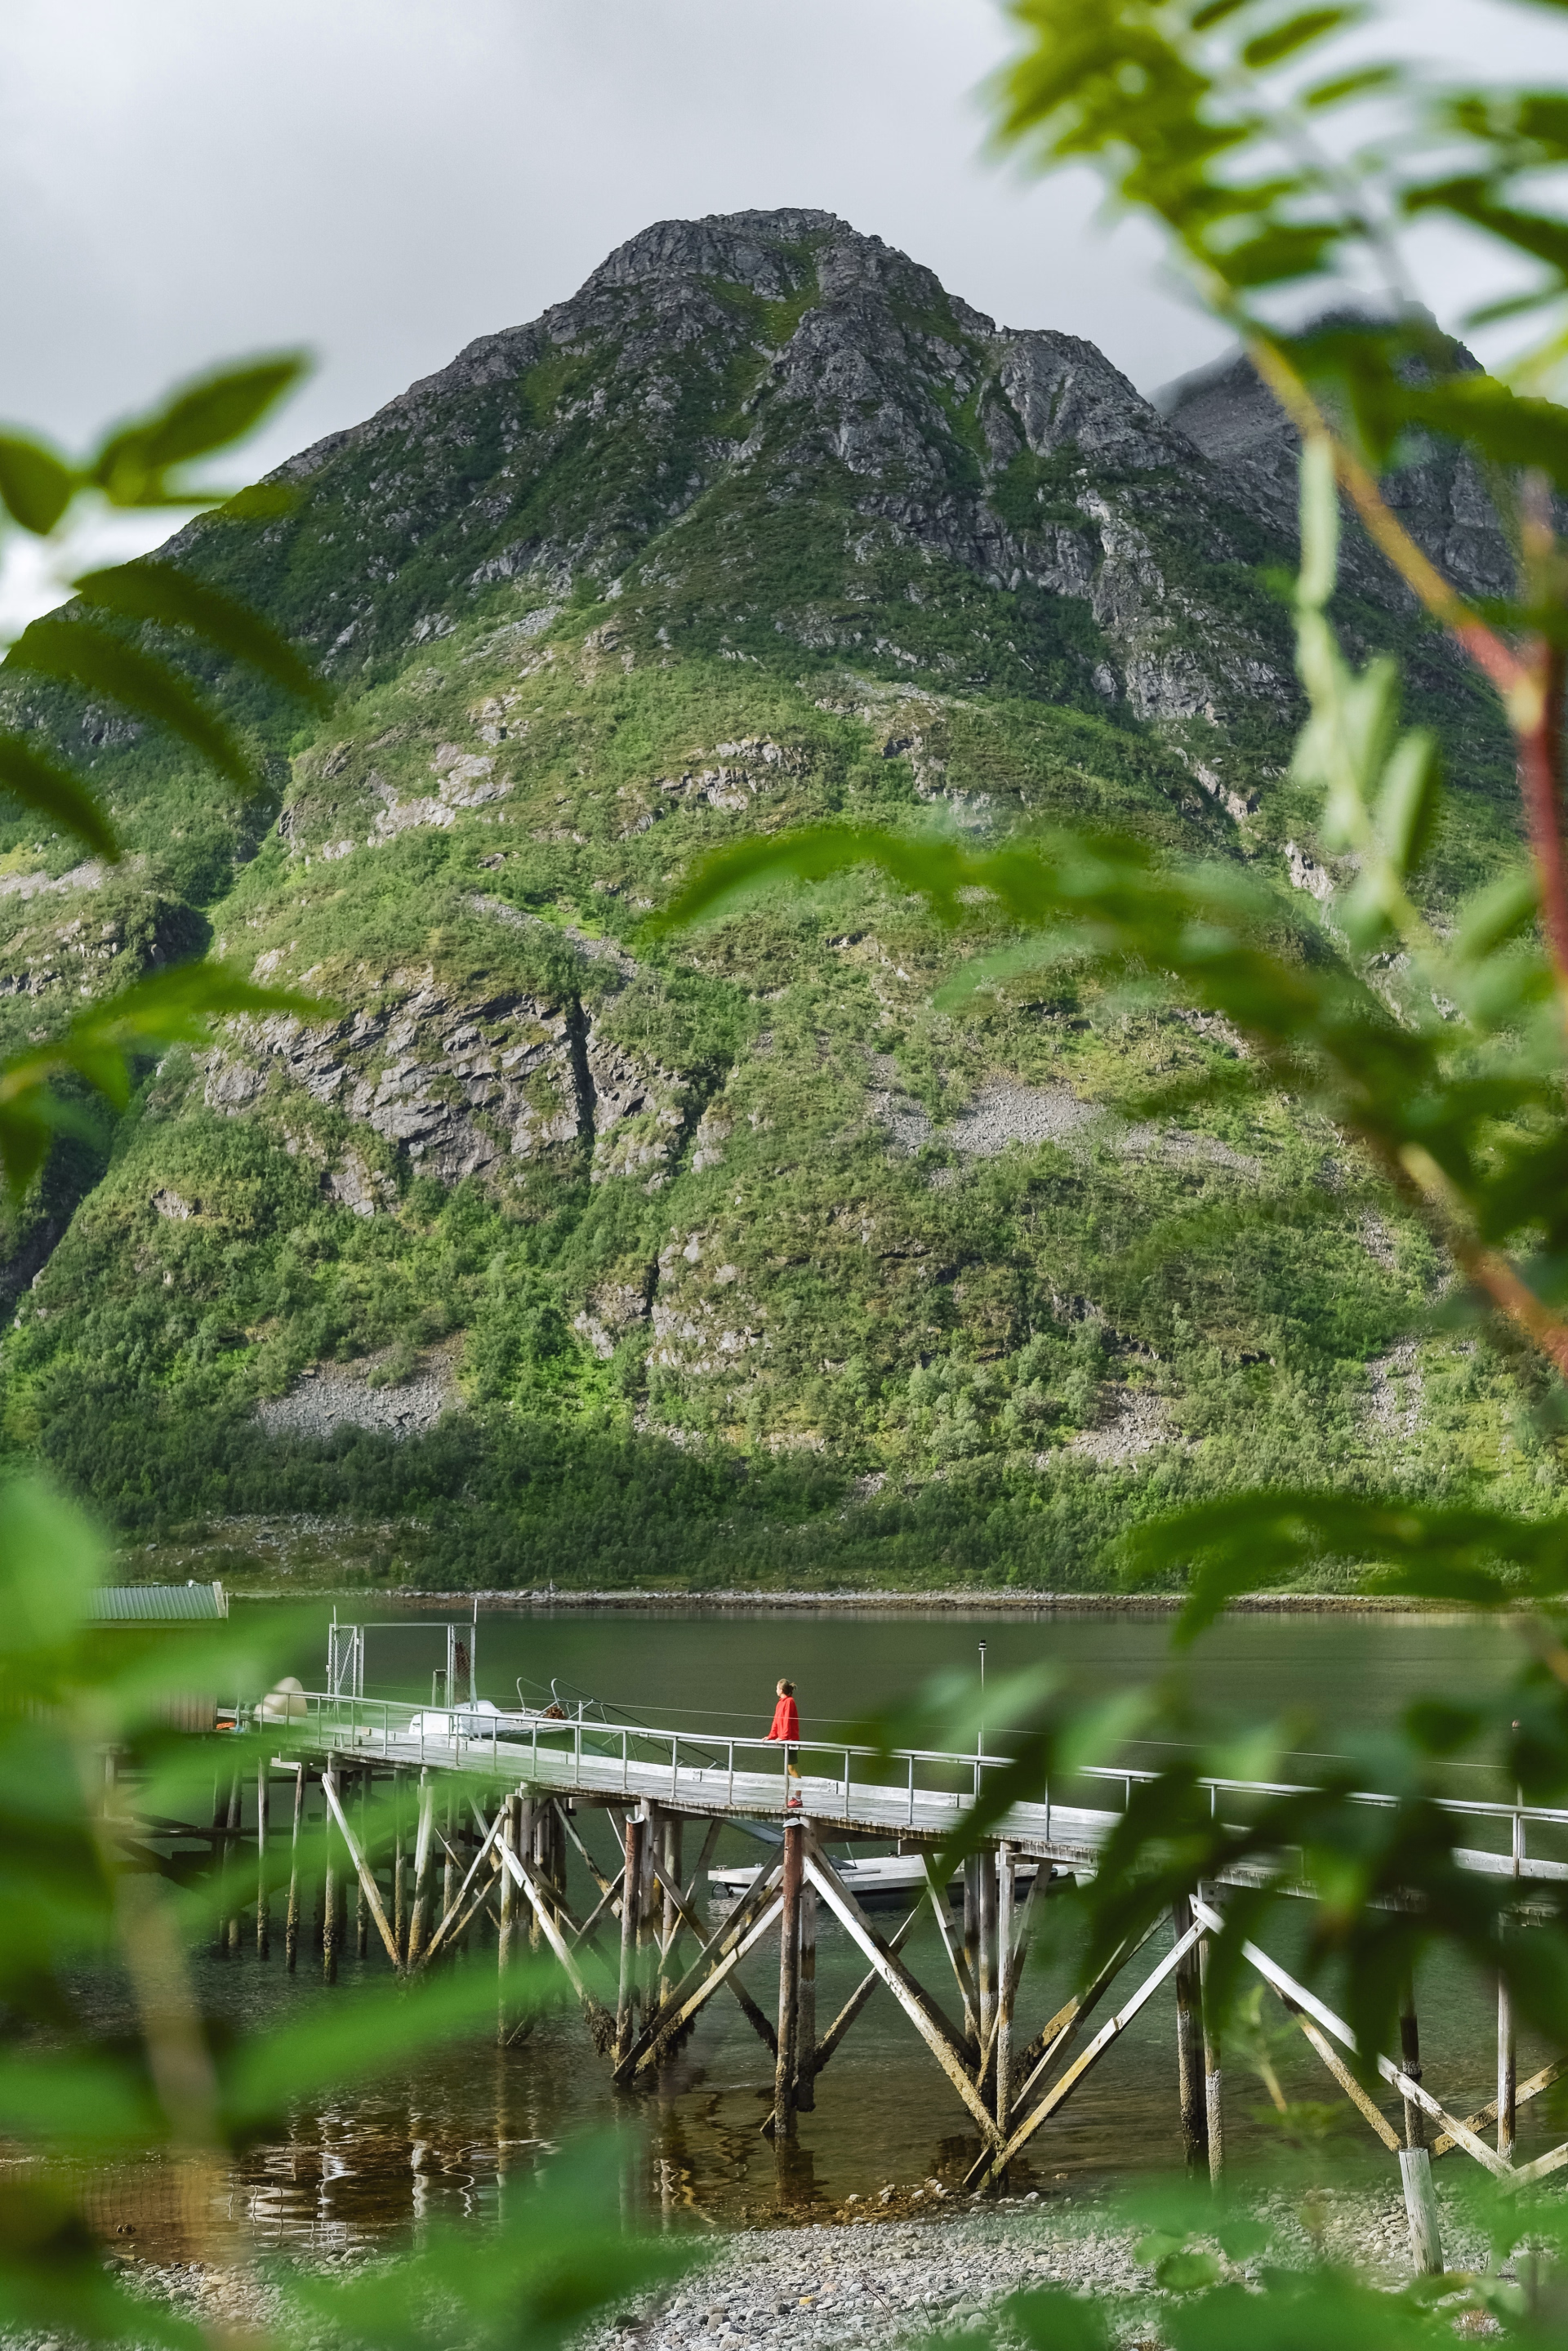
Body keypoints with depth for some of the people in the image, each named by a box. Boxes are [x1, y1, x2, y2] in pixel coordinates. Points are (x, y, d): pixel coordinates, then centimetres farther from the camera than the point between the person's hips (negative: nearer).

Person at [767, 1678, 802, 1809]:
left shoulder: (789, 1701, -12)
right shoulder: (781, 1703, 15)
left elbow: (787, 1720, -18)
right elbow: (776, 1721, 19)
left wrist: (783, 1736, -22)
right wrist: (771, 1736, 15)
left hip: (790, 1739, -9)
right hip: (785, 1740, 9)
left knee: (791, 1768, -8)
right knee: (789, 1769, 10)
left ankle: (797, 1799, -7)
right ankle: (794, 1798, 14)